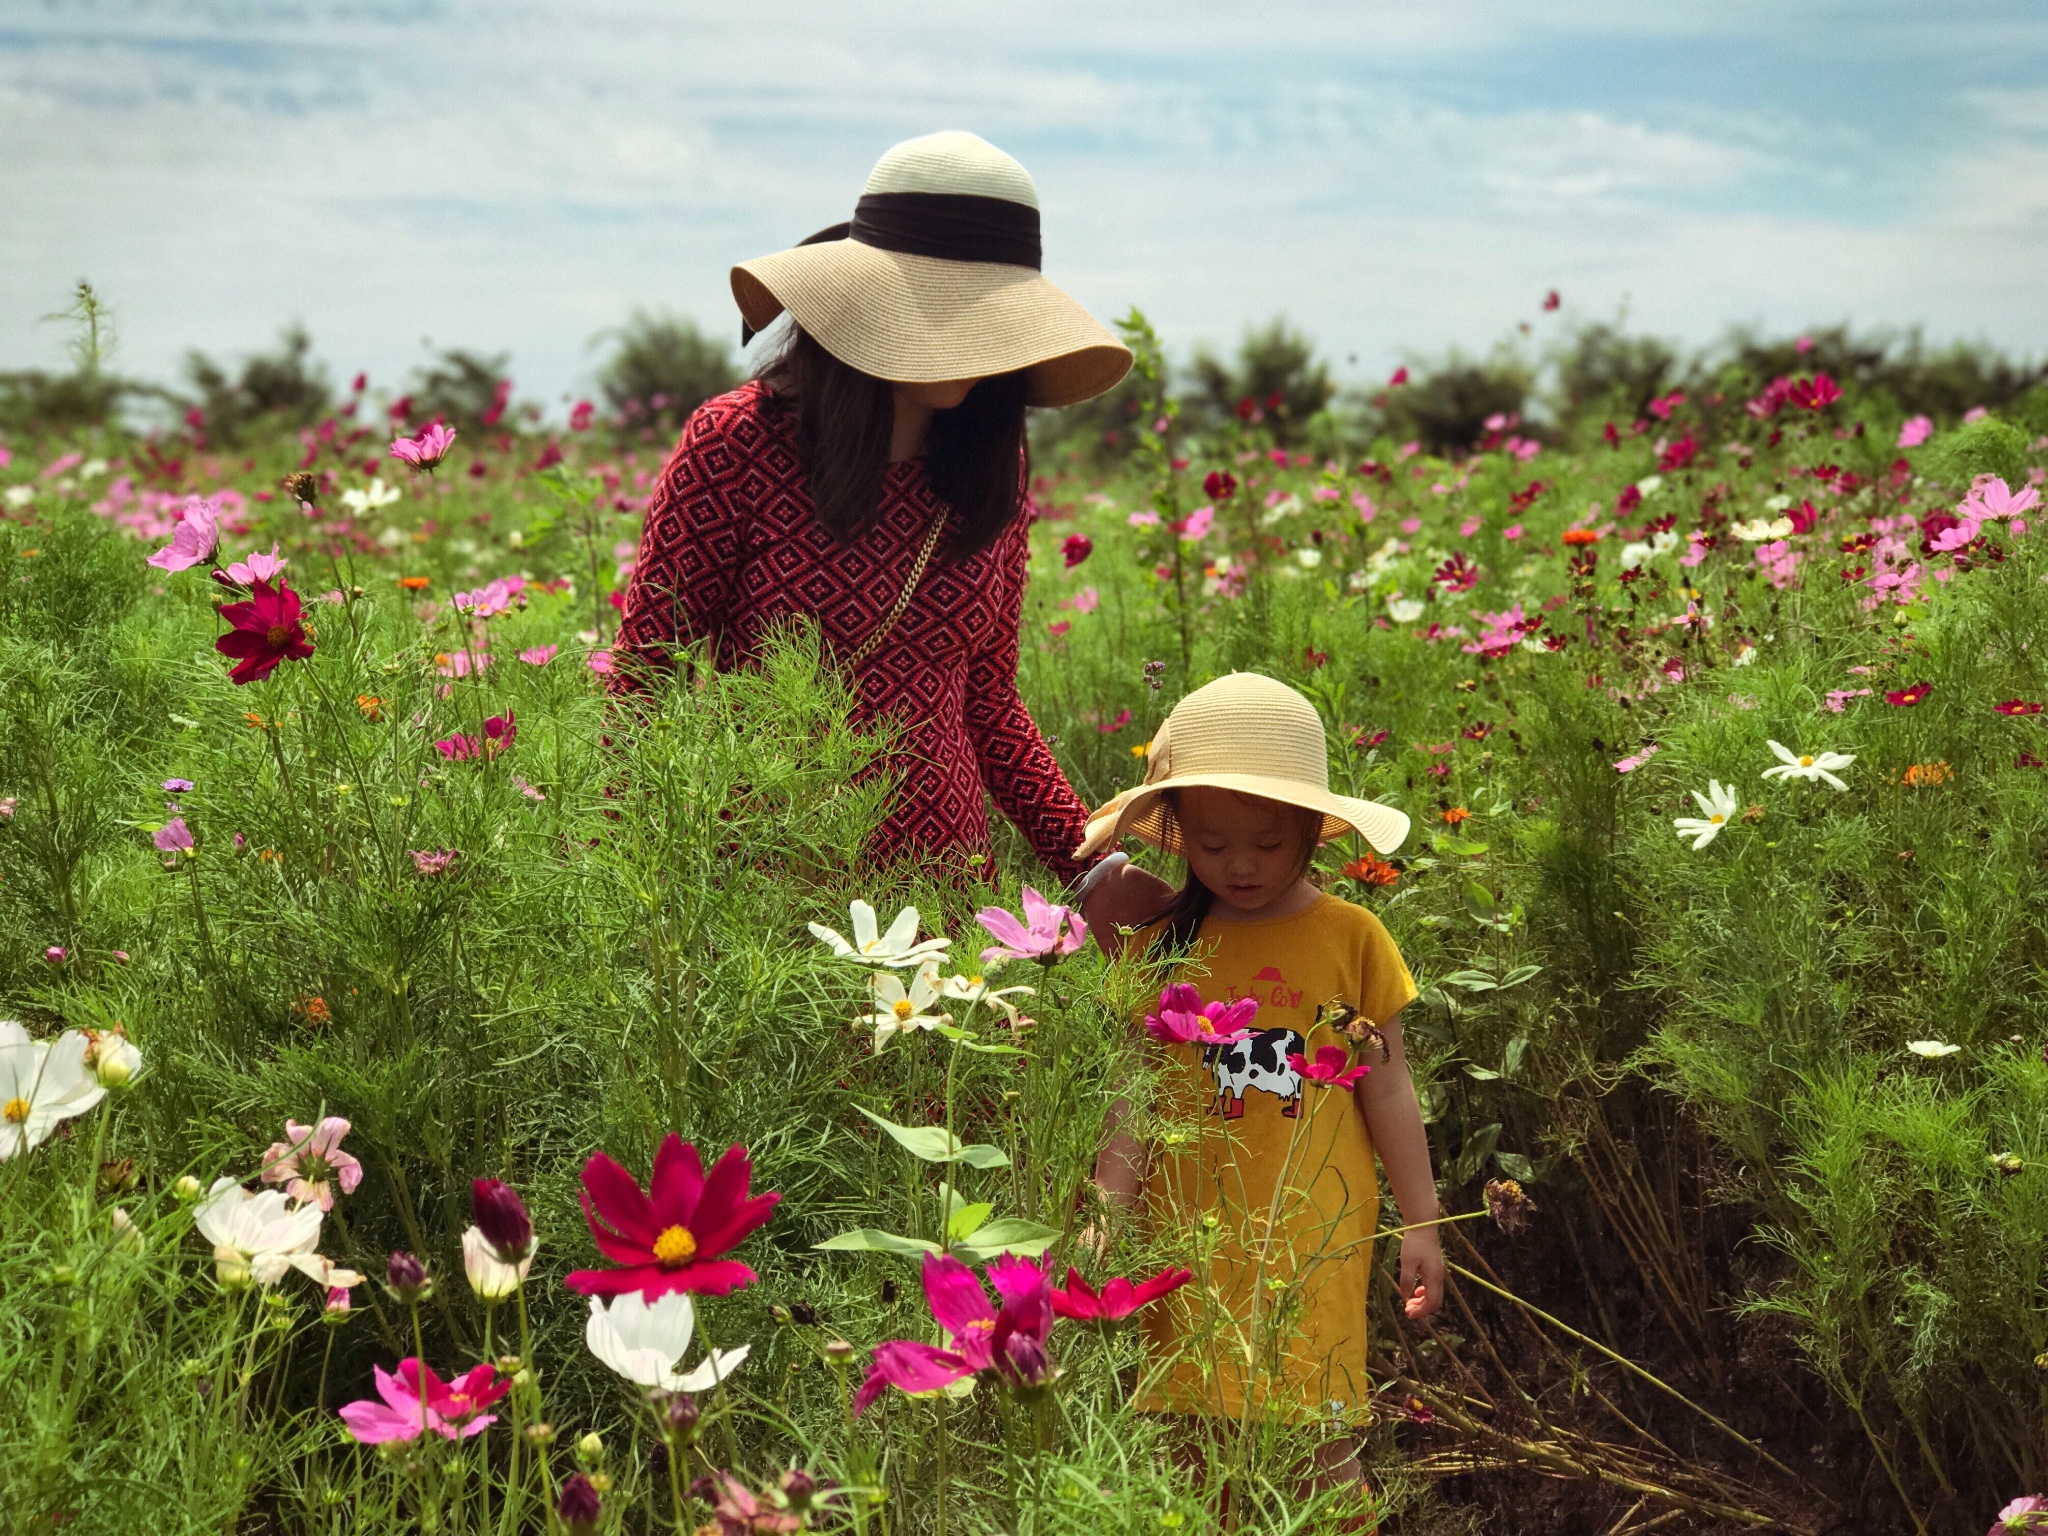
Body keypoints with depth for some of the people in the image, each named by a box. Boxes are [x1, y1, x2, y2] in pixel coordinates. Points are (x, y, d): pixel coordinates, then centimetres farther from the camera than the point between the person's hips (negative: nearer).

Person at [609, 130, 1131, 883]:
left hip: (948, 880, 4)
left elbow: (989, 702, 11)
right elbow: (644, 682, -6)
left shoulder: (993, 470, 4)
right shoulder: (734, 442, -9)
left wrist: (1091, 857, -2)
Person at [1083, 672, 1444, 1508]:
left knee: (1317, 1433, -4)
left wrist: (1420, 1223, 8)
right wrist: (1108, 1208, -5)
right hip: (1190, 1230, 1)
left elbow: (1386, 1090, 7)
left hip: (1314, 1234, -1)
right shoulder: (1164, 941, 3)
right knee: (1198, 1431, 3)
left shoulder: (1352, 937, 1)